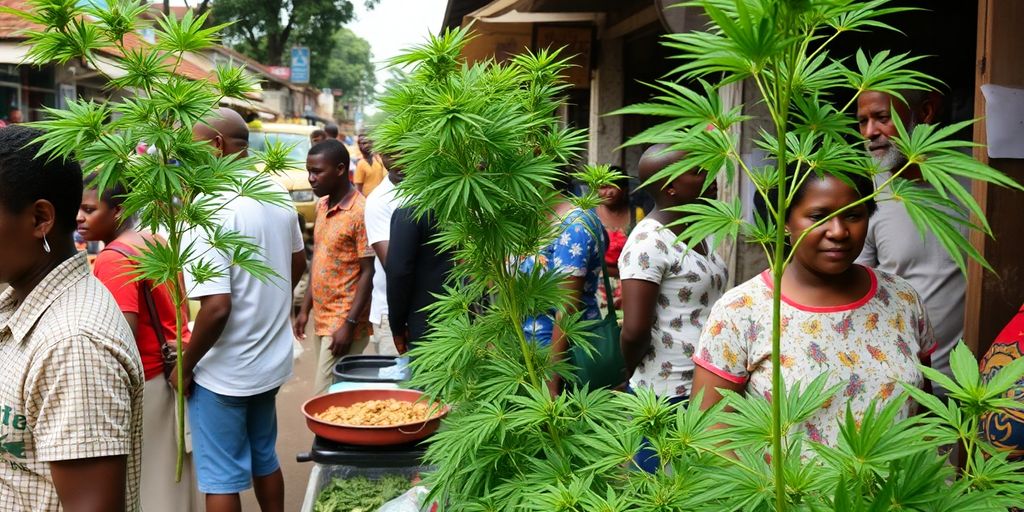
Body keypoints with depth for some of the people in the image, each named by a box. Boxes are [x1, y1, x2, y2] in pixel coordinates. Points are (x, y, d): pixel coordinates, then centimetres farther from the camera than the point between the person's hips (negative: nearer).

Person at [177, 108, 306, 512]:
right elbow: (298, 263, 16)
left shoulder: (209, 210, -24)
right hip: (271, 359, 7)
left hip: (224, 372, -7)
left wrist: (184, 368, -14)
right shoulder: (276, 195, 0)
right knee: (264, 457, 22)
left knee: (221, 477, 7)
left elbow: (216, 307, -28)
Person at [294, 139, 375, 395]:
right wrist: (305, 308, 15)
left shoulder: (360, 212, -16)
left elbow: (368, 273, -16)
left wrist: (350, 324, -19)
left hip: (343, 322, -8)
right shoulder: (322, 206, 10)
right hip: (322, 318, 8)